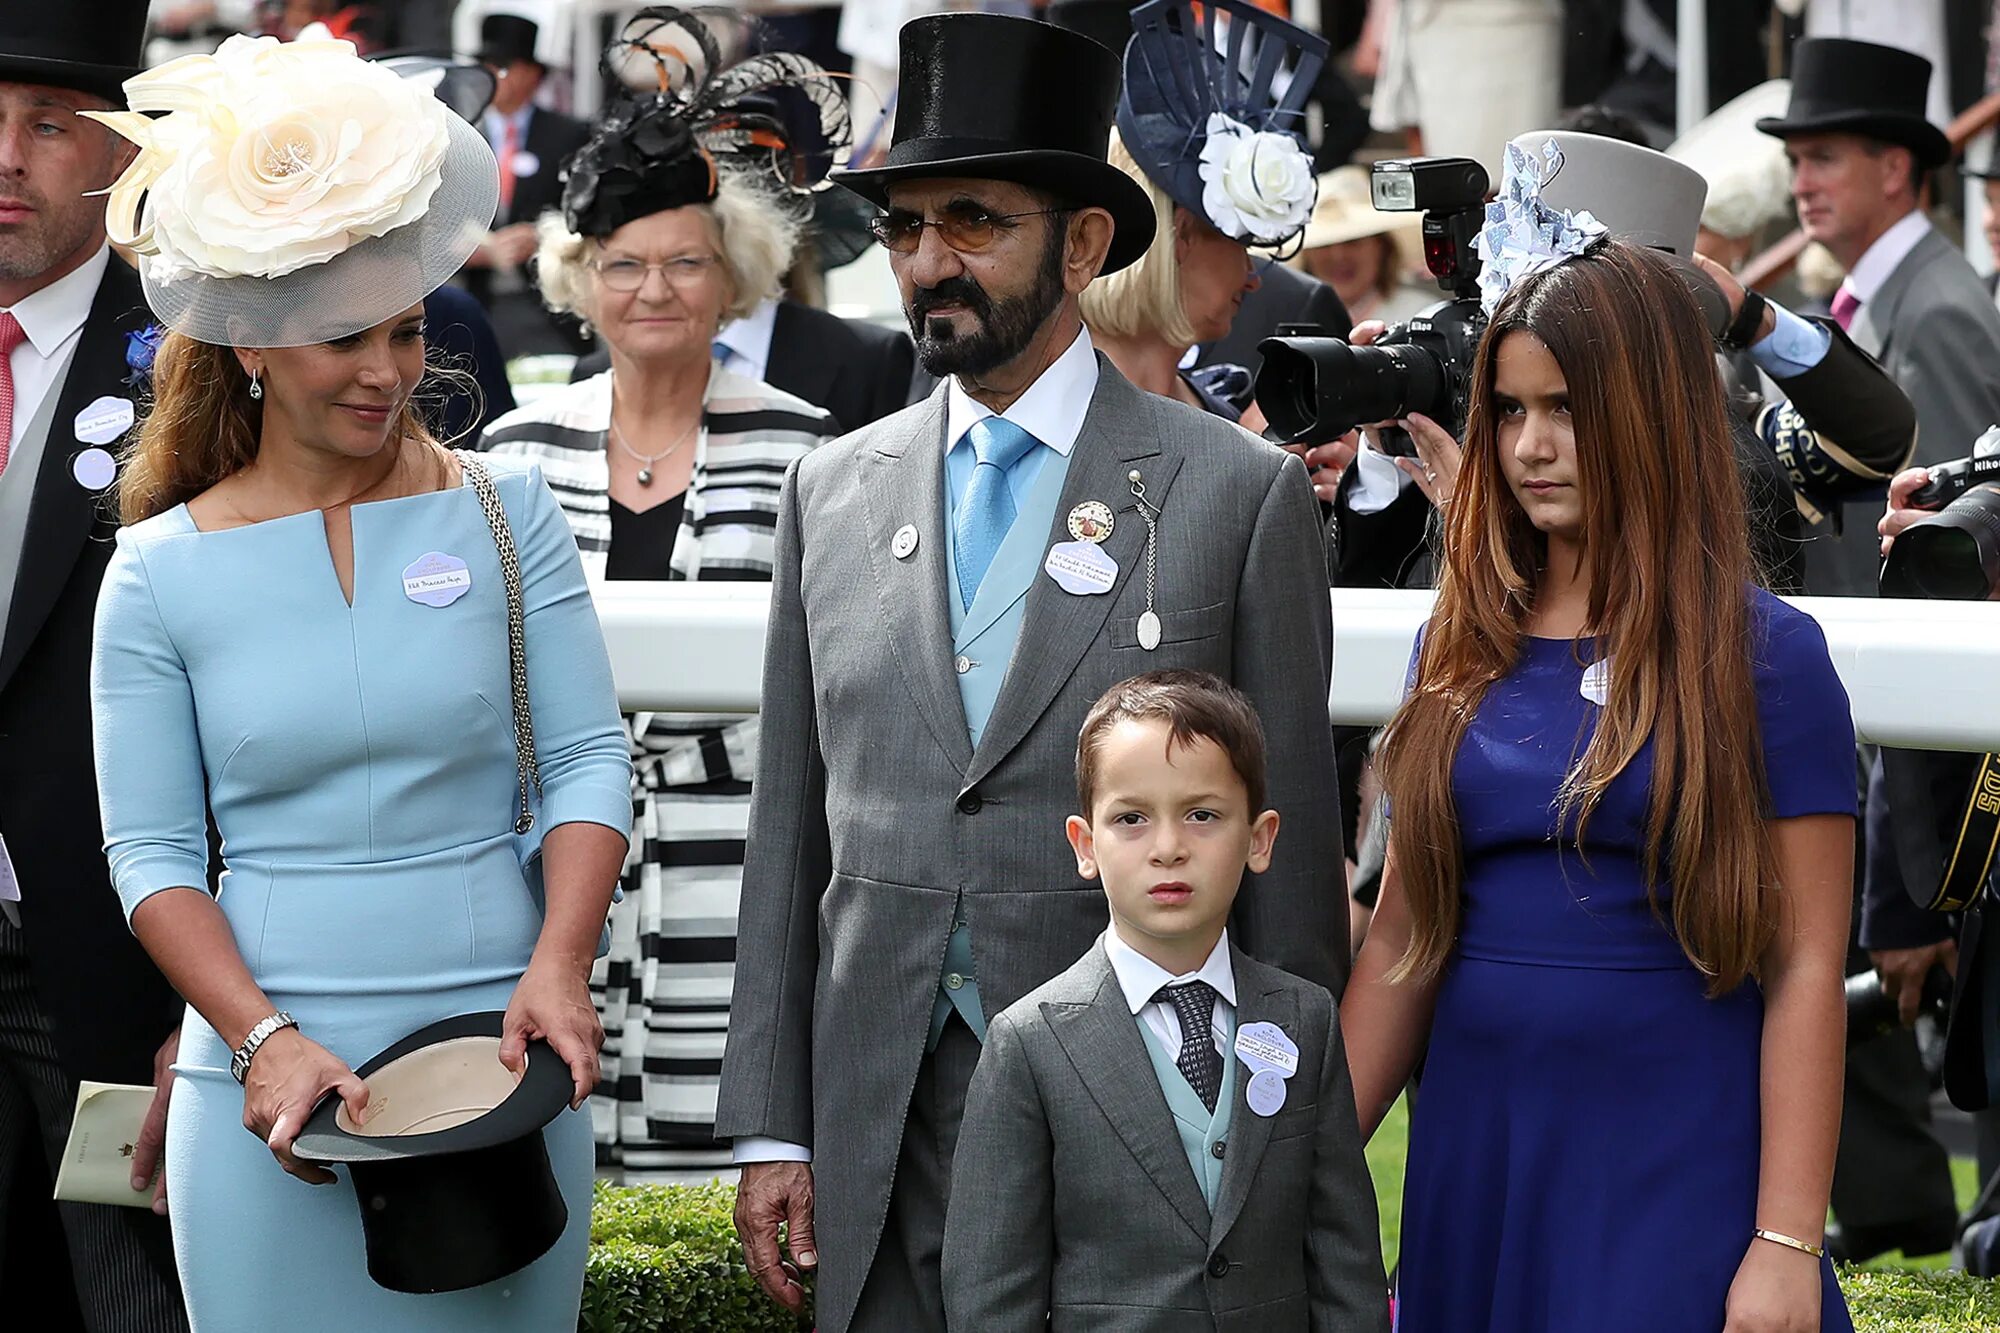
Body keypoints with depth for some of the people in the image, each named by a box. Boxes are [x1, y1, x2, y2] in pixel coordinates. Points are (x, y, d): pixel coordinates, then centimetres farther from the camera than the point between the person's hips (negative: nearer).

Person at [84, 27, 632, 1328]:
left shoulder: (504, 514, 4)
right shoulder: (163, 573, 2)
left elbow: (587, 763, 2)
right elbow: (152, 851, 1)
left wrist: (558, 968, -13)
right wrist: (262, 1038, -13)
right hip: (272, 1079, -1)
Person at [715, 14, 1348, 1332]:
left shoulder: (1243, 495, -2)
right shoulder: (832, 493, 10)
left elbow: (1290, 848, -1)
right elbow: (791, 830, 11)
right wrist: (771, 1127, 6)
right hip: (886, 1146, 3)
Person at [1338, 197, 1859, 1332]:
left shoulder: (1764, 657, -5)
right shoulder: (1463, 650, 8)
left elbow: (1804, 972, -9)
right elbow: (1405, 938, 10)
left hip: (1678, 1180, -4)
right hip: (1473, 1167, 4)